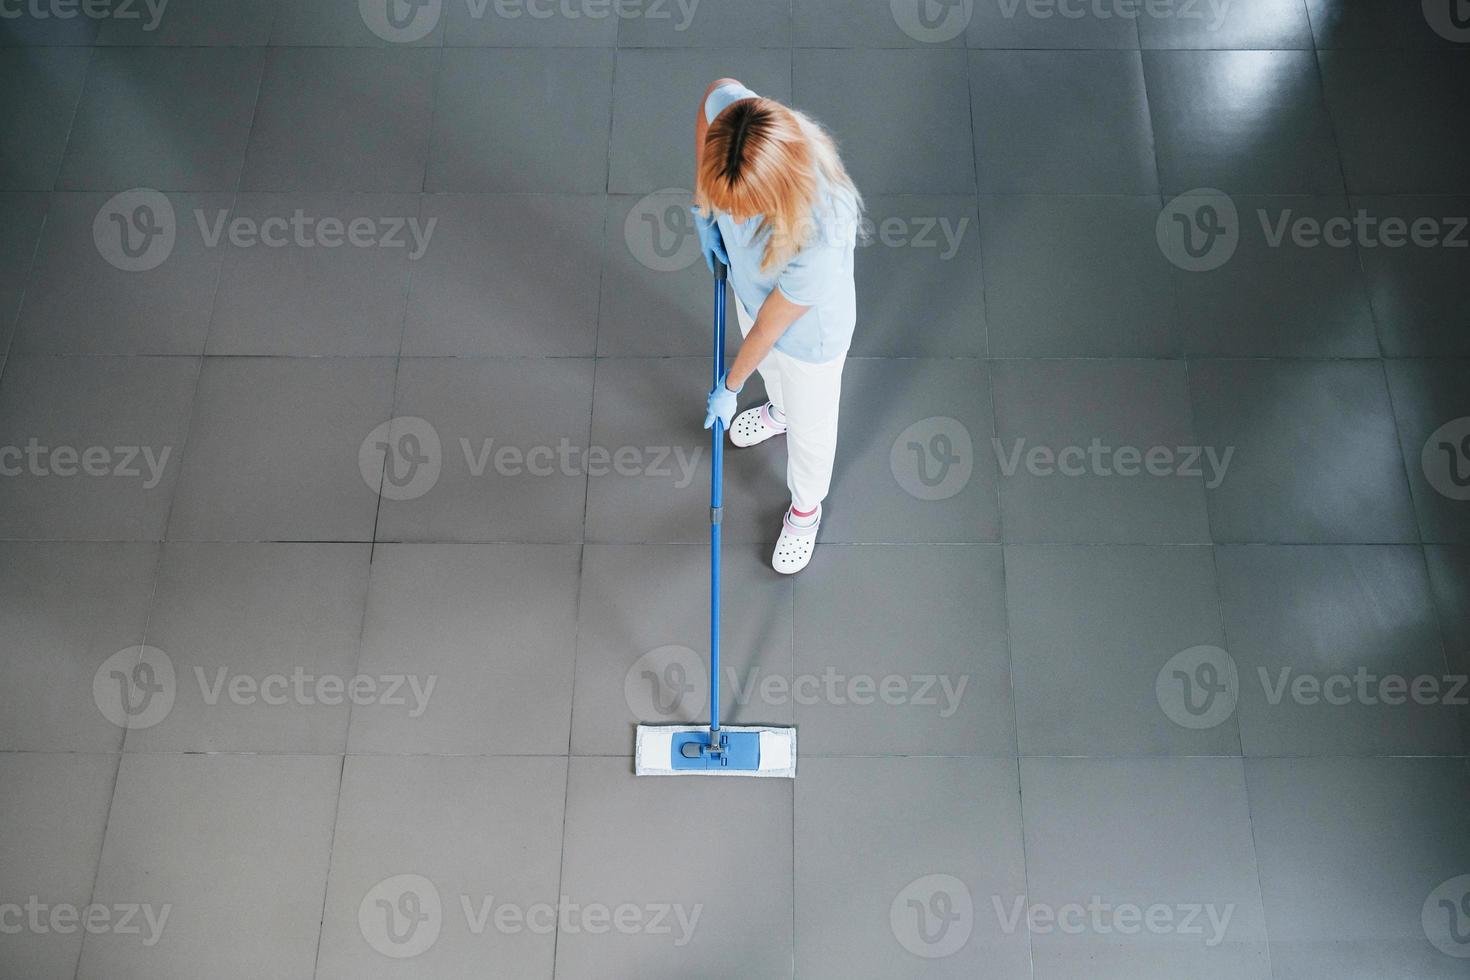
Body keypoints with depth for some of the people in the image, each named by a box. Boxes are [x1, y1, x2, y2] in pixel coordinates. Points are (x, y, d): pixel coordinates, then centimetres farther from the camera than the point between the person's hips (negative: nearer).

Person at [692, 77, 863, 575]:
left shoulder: (822, 236, -47)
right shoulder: (732, 111, -34)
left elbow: (773, 324, -29)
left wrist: (729, 388, -12)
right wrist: (704, 210, -7)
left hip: (809, 333, -5)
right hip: (749, 287, 5)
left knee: (810, 426, 25)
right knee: (767, 365, 38)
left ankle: (806, 508, 57)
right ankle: (780, 410, 75)